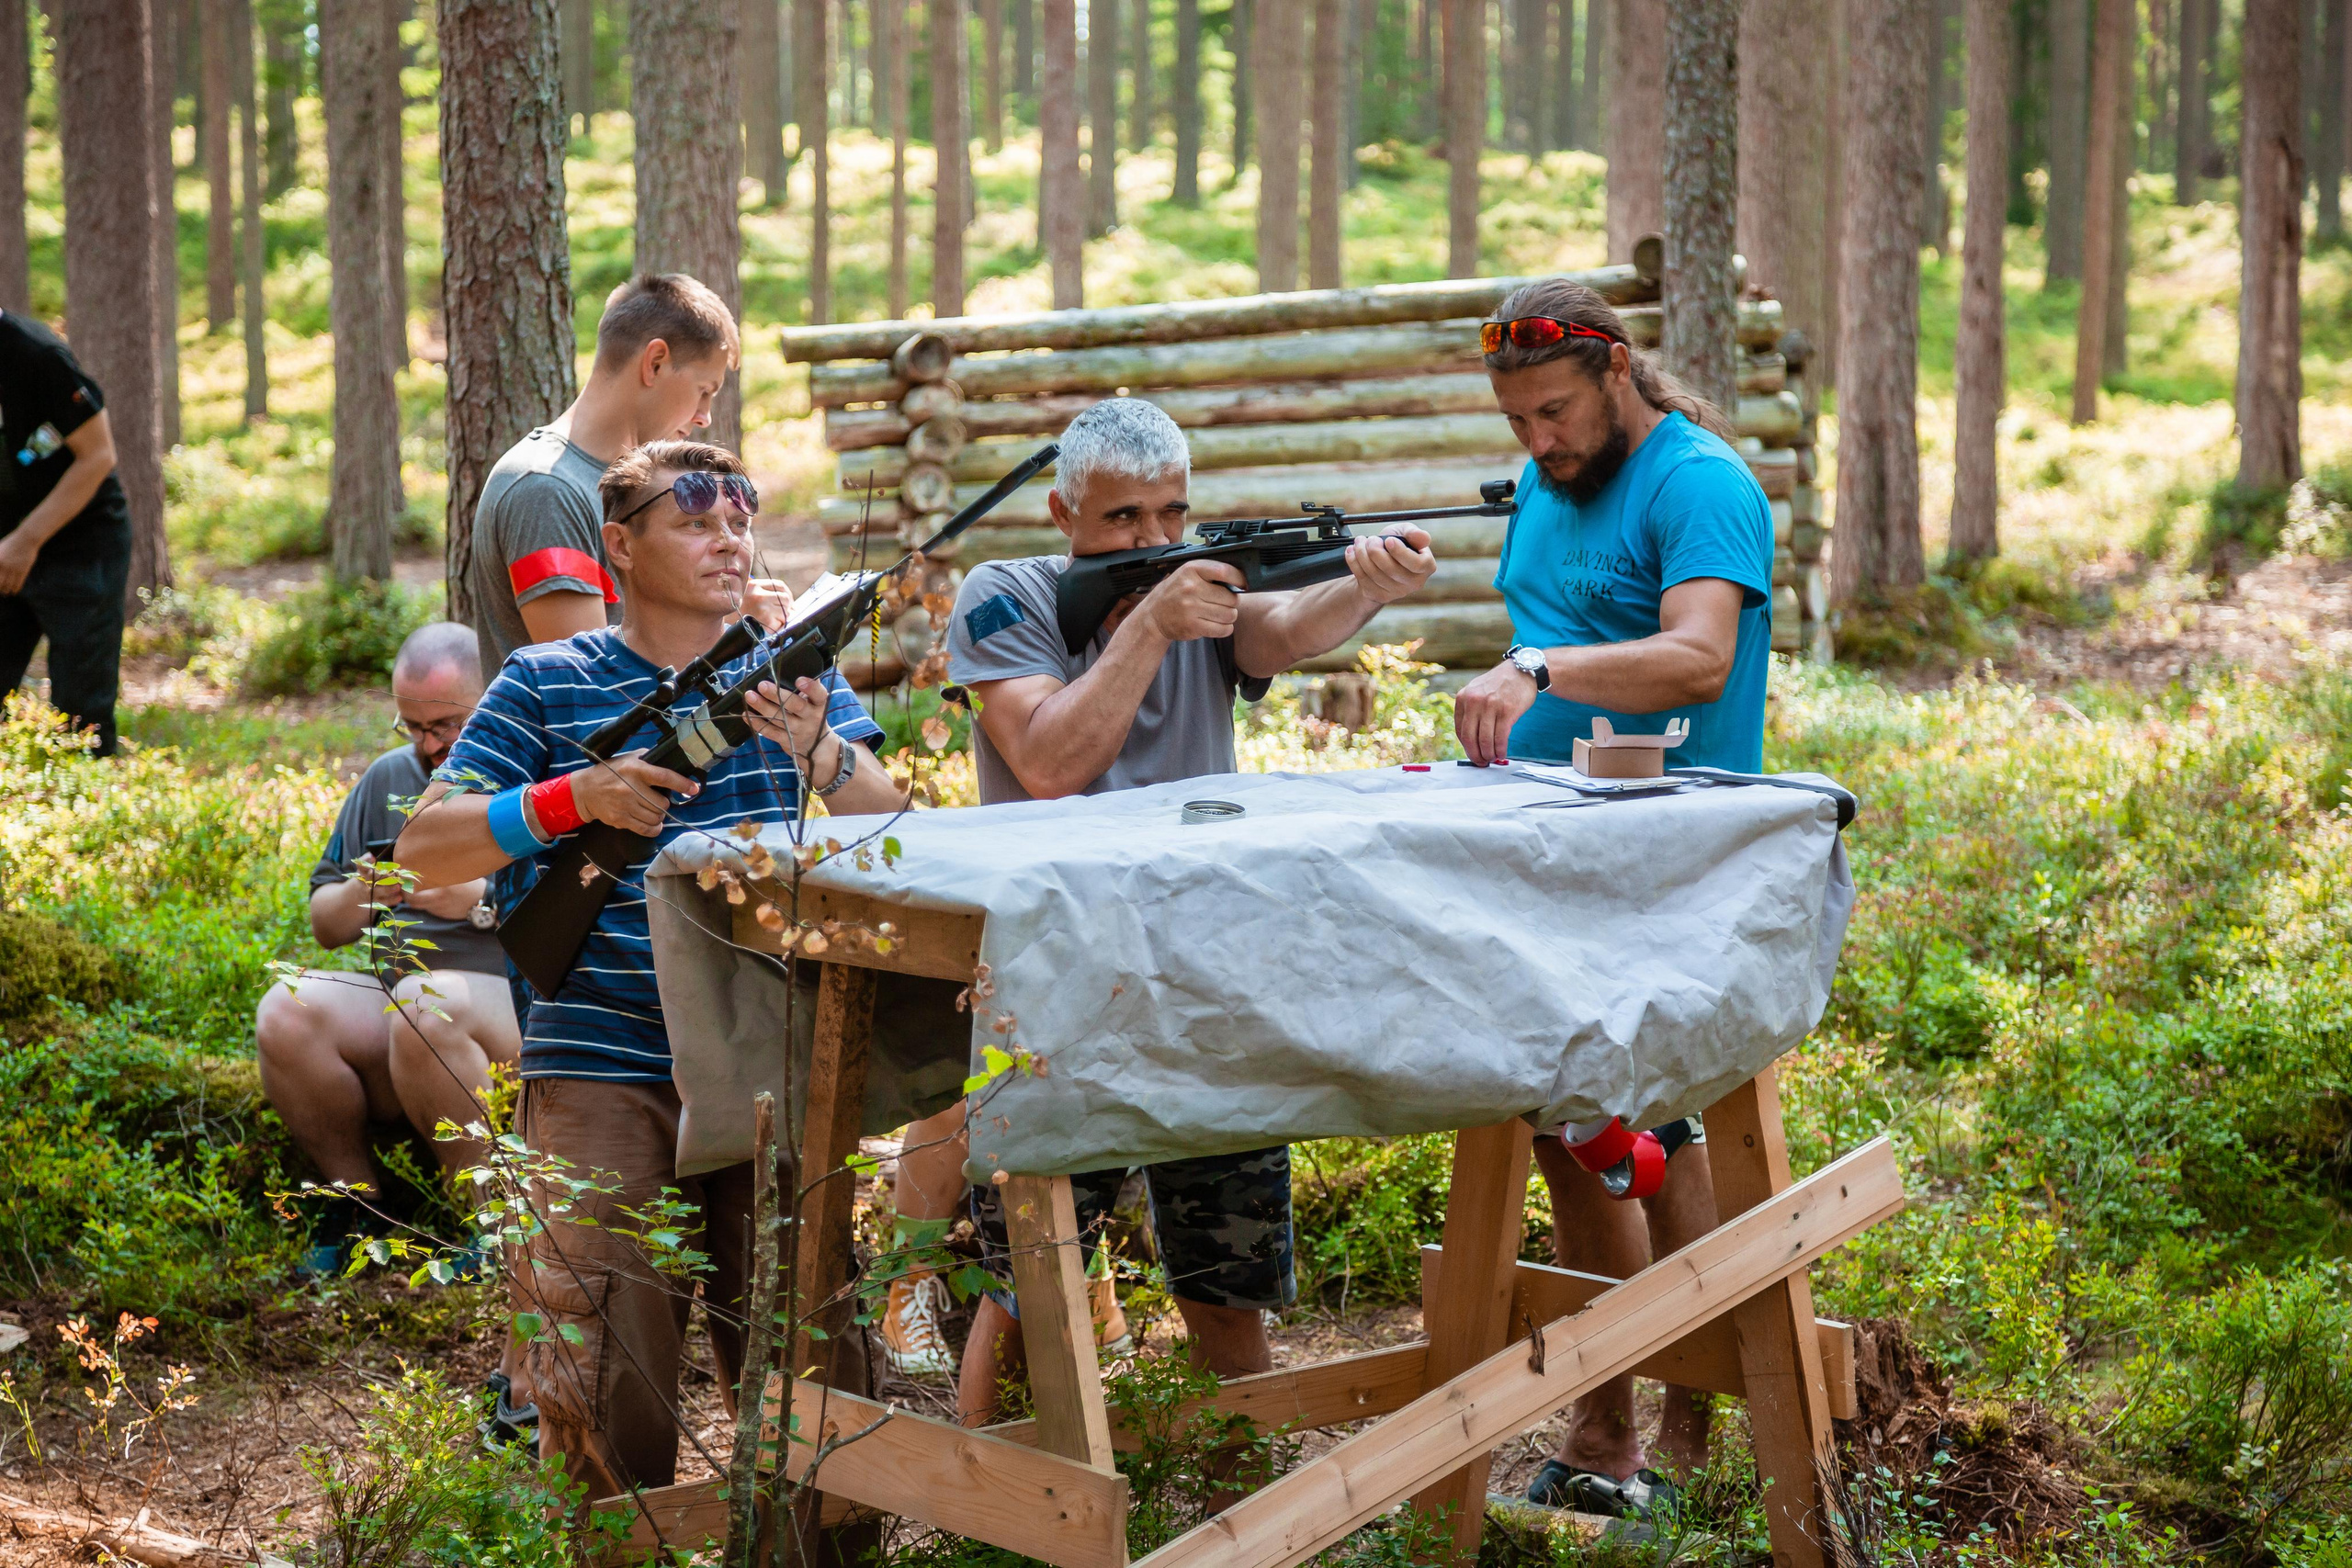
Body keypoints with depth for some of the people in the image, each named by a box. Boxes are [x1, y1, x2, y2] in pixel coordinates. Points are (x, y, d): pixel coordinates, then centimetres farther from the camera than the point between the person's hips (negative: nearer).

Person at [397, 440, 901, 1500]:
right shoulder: (547, 684, 3)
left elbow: (895, 835, 0)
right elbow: (424, 849, -2)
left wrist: (822, 756, -20)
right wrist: (573, 799, -17)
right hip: (603, 1068, -2)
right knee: (611, 1366, -6)